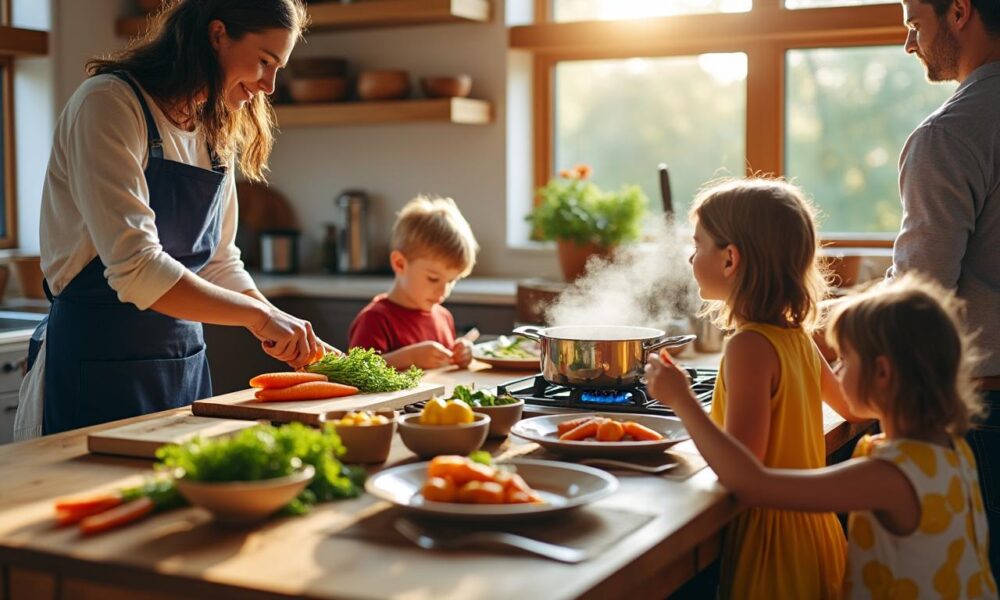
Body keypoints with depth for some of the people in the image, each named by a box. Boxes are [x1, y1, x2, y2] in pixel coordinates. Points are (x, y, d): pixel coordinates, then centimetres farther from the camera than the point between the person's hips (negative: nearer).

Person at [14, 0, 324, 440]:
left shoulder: (217, 133, 11)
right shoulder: (108, 103, -14)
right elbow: (135, 268, -24)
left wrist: (291, 335, 1)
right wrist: (257, 315, -21)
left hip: (184, 364, 8)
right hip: (98, 366, -8)